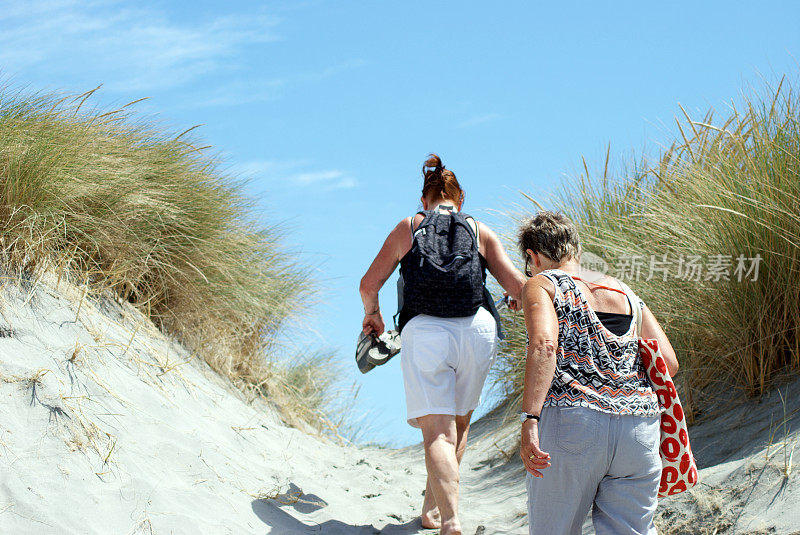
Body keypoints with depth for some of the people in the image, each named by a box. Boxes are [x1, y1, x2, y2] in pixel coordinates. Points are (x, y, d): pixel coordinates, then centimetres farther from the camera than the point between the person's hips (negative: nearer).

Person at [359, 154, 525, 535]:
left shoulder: (408, 228, 10)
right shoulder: (479, 232, 11)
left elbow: (368, 285, 11)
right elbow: (518, 285, 6)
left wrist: (372, 315, 31)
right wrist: (516, 298, 30)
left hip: (424, 332, -2)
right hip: (476, 331, 2)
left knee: (437, 432, -8)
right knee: (459, 423, 22)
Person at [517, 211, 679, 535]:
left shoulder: (542, 285, 7)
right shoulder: (624, 293, 21)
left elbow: (544, 345, -13)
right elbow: (668, 364, 13)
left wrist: (529, 421, -20)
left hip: (572, 423, -4)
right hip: (639, 431, 4)